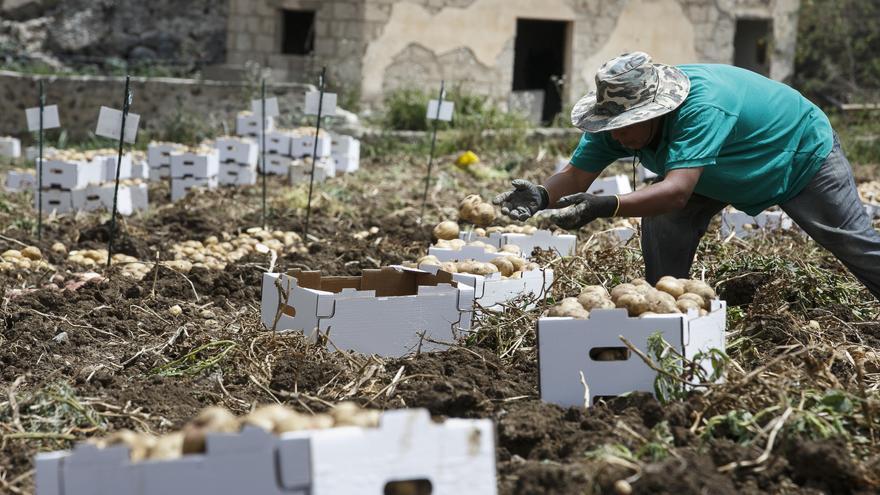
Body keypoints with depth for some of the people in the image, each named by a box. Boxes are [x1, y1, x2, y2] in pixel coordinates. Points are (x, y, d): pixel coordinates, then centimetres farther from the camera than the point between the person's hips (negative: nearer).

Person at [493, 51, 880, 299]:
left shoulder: (702, 108, -47)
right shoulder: (619, 117, -25)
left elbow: (677, 191, -56)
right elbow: (577, 174, -25)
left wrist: (605, 206, -70)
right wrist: (543, 196, -48)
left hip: (803, 154, -6)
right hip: (726, 173, 6)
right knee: (662, 223, -13)